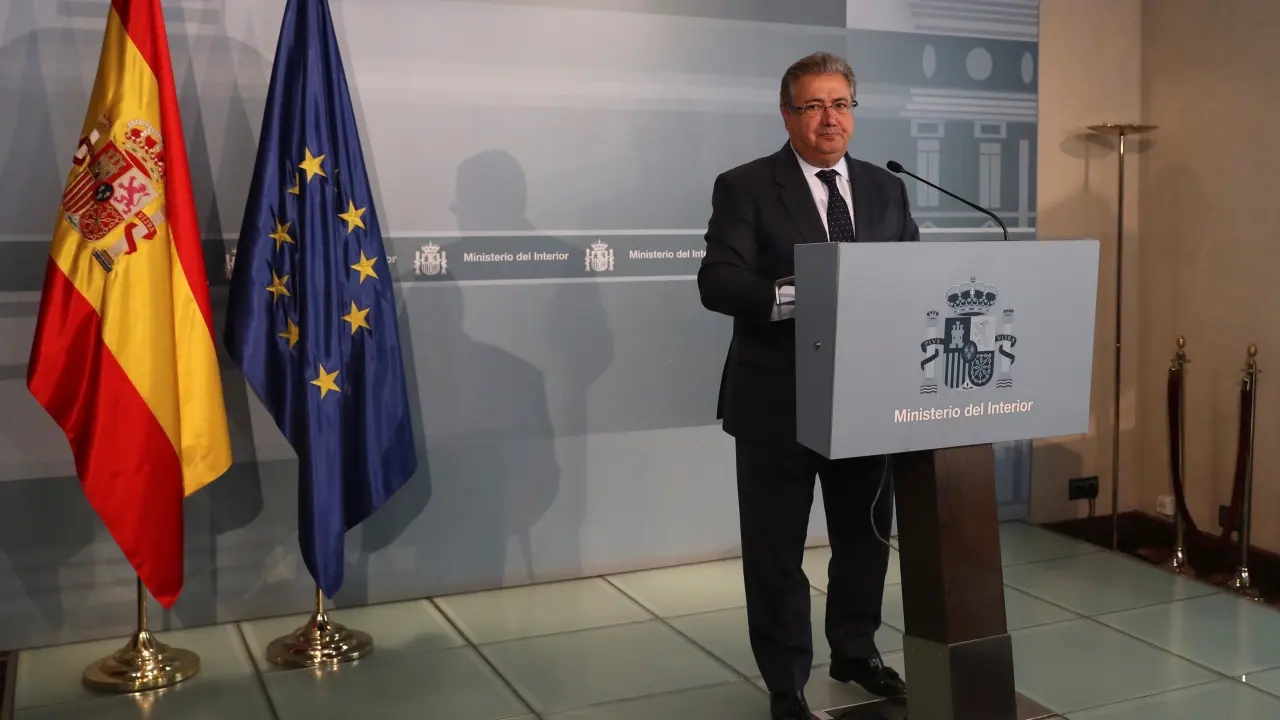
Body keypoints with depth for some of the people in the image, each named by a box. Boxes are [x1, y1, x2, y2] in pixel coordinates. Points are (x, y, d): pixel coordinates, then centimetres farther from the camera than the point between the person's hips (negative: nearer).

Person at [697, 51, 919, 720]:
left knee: (866, 535, 18)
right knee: (776, 549, 7)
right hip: (777, 401, -4)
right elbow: (716, 282, -16)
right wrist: (791, 296, -31)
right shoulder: (745, 187, -6)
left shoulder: (886, 189, 9)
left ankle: (855, 650, 41)